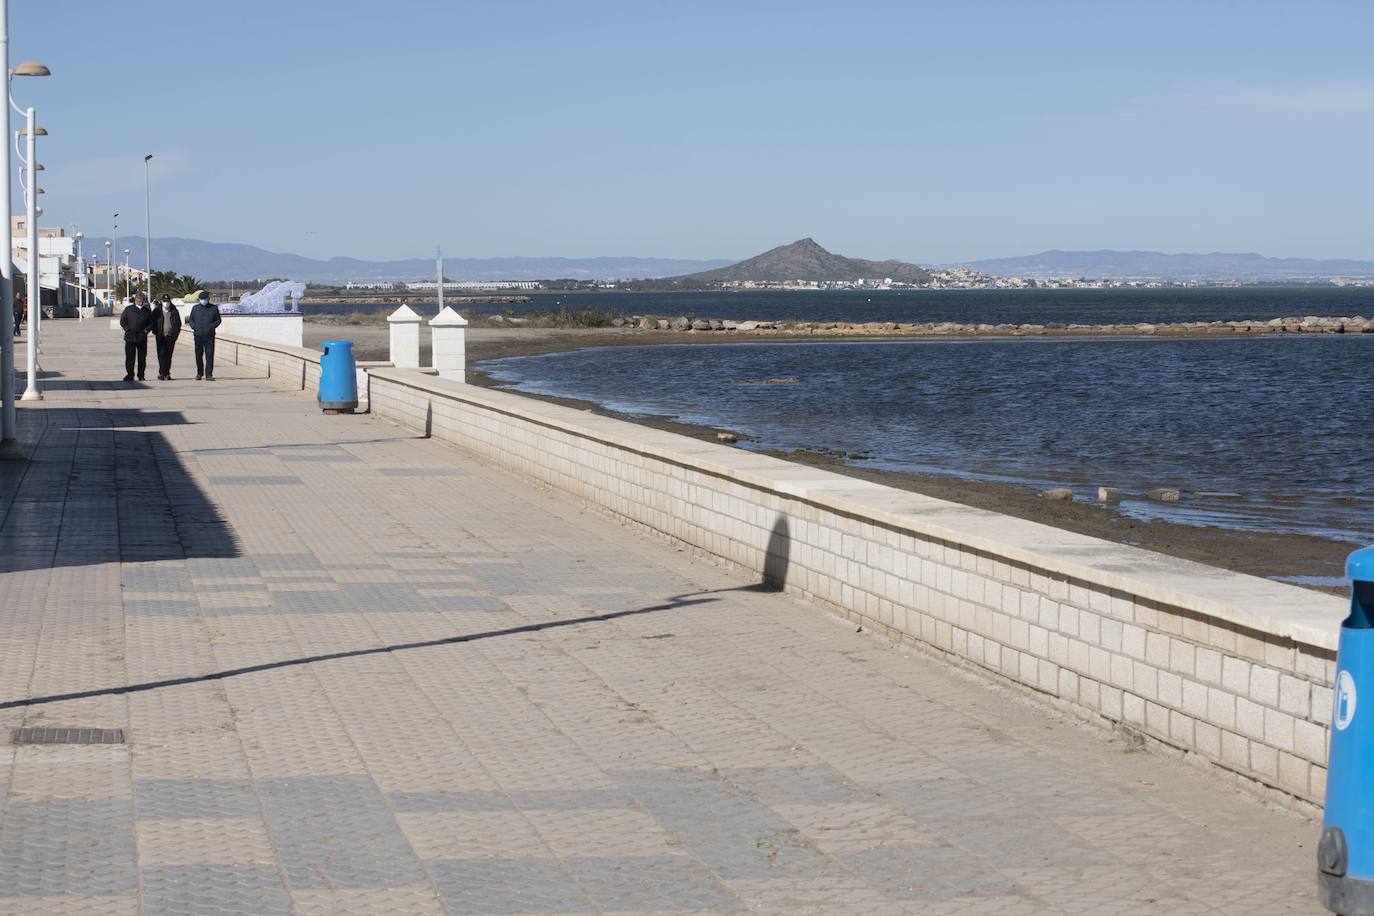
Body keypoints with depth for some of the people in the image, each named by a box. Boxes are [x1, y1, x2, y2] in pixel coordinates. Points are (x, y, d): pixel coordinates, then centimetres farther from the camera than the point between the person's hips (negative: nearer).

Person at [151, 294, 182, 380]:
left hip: (171, 336, 1)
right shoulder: (157, 311, 5)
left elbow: (178, 323, 12)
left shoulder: (174, 311, 8)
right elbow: (153, 322, 7)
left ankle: (167, 374, 9)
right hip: (160, 336, -1)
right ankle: (162, 373, -7)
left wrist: (176, 333, 1)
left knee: (168, 355, 4)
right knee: (161, 354, -8)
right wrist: (155, 332, -3)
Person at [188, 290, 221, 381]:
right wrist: (193, 327, -2)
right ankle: (199, 373, 21)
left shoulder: (214, 308, 6)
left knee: (209, 355, -7)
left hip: (209, 335, -2)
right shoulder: (195, 308, 11)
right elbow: (191, 319, 18)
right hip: (198, 335, 2)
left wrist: (212, 326, -7)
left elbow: (218, 320, 10)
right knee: (198, 355, 7)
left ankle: (209, 375, -5)